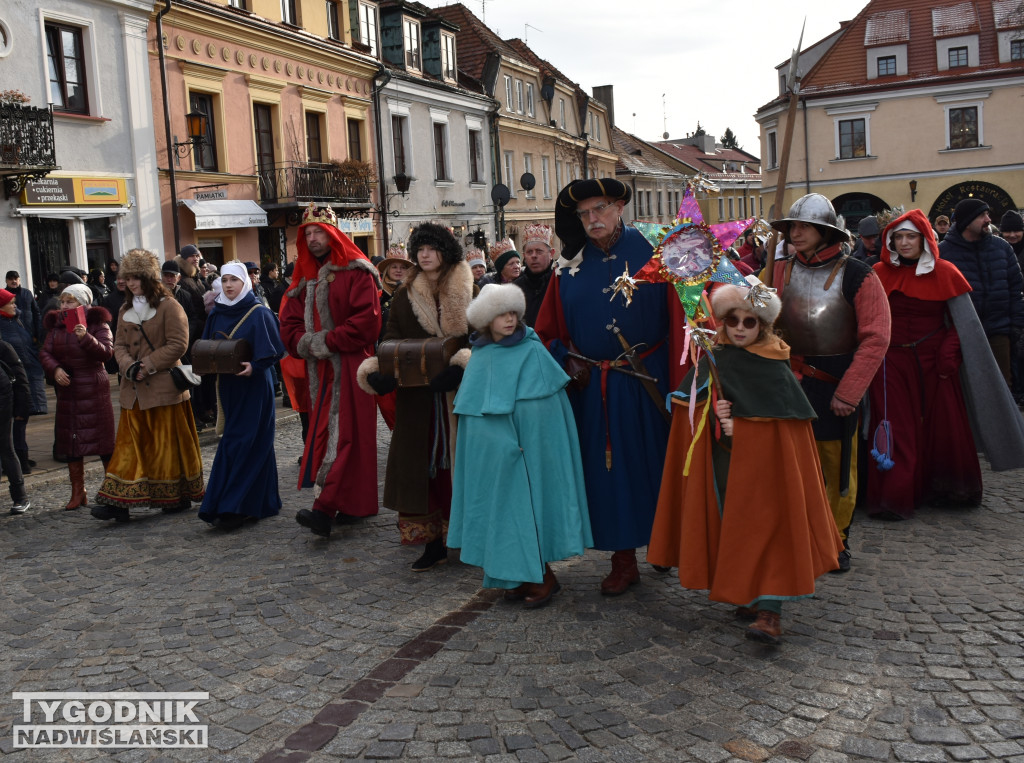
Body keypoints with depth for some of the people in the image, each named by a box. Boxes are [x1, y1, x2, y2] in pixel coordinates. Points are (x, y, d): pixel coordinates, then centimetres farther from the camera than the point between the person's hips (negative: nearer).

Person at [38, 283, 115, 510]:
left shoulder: (97, 323, -5)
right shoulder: (56, 325, 9)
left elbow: (107, 352, -18)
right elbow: (44, 352, 5)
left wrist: (86, 338, -34)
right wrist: (55, 369, -14)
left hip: (93, 390, -5)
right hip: (67, 389, 5)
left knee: (103, 439, -2)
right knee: (70, 441, 7)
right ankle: (78, 492, 16)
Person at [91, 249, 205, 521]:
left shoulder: (169, 306, -5)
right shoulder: (126, 309, 15)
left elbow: (177, 345, -12)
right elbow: (119, 345, 11)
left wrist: (147, 365, -16)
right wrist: (130, 367, -9)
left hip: (164, 386, -6)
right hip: (134, 389, 6)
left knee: (168, 444, 3)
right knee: (129, 444, 3)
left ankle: (177, 496, 15)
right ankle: (119, 501, 2)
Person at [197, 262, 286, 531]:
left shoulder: (259, 313, -8)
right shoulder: (217, 314, 10)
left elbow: (273, 350, -11)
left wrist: (254, 366, -25)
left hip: (253, 387, -7)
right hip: (227, 386, 7)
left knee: (243, 443, -7)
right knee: (232, 442, 8)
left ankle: (236, 506, -4)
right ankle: (261, 502, 18)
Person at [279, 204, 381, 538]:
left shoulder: (356, 273, -5)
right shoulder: (305, 278, 17)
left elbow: (367, 321, -15)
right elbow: (289, 323, 13)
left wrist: (327, 341, -14)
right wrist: (306, 343, -8)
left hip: (349, 365, -7)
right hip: (318, 369, 7)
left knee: (343, 434, -11)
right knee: (324, 432, 7)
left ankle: (326, 509, -19)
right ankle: (354, 503, 15)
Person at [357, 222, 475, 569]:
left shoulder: (468, 293, 2)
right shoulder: (404, 296, 13)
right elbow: (391, 341, 10)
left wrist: (460, 365, -22)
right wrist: (380, 370, -8)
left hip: (458, 393, -3)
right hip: (417, 395, 3)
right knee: (421, 465, 2)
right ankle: (433, 543, 10)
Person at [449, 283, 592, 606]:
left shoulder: (532, 352, -5)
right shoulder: (480, 356, 8)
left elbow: (545, 410, -7)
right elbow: (471, 410, 14)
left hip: (526, 449, -4)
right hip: (489, 453, 5)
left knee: (526, 503, -2)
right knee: (502, 507, 7)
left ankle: (542, 576, 10)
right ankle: (516, 576, 19)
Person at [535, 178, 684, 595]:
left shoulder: (651, 252, -2)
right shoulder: (569, 268, 6)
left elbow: (678, 315, -8)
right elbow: (549, 330, 10)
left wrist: (678, 378, -16)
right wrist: (569, 363, -5)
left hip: (647, 381, -2)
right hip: (594, 388, 3)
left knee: (652, 461, 7)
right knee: (608, 469, 6)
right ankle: (623, 560, 17)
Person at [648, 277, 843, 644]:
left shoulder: (776, 370, -7)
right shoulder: (712, 362, 5)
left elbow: (786, 428, -10)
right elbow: (693, 413, 10)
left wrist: (739, 429, -15)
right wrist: (715, 415, -10)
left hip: (767, 462, -4)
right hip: (725, 464, 4)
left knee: (767, 524, -7)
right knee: (734, 525, 8)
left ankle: (770, 610, -5)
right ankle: (748, 596, 23)